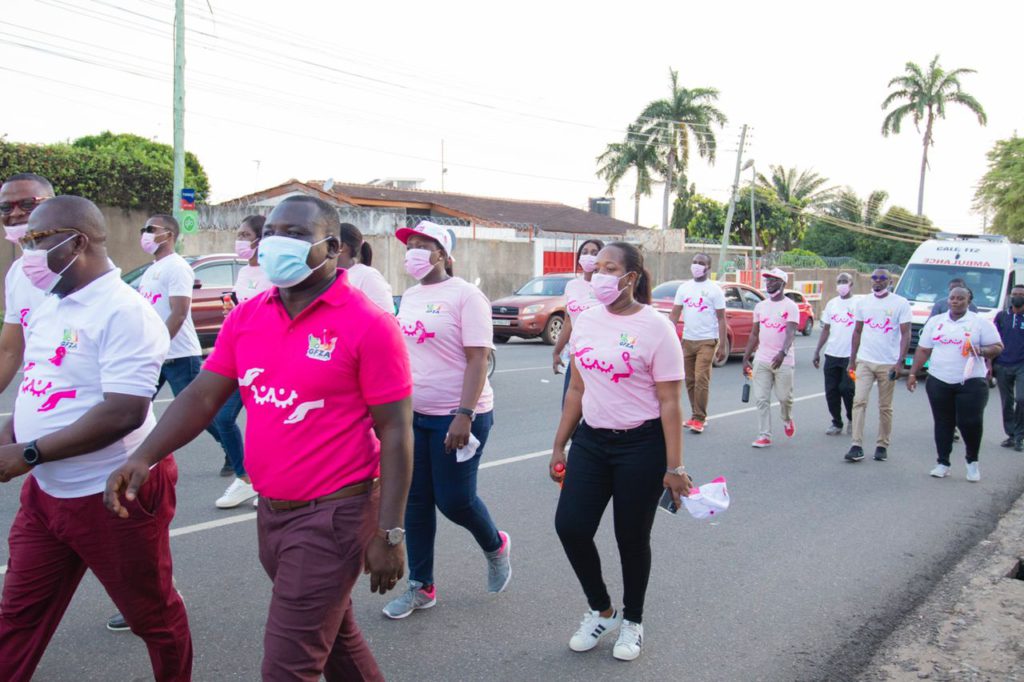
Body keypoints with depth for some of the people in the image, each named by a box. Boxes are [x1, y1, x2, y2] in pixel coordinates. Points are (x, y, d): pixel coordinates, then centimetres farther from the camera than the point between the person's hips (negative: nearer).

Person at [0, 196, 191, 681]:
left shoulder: (124, 313, -20)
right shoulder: (48, 308, 8)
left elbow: (123, 413, -26)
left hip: (112, 495, -8)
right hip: (45, 493, 8)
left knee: (152, 615, 12)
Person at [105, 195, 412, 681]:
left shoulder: (367, 325, -15)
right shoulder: (246, 317, 4)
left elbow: (395, 432, -14)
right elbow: (203, 396, 4)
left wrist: (388, 534, -15)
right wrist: (144, 457, -12)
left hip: (333, 514, -6)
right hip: (271, 510, 6)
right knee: (333, 633, 24)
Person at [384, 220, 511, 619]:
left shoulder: (464, 295, -11)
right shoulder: (410, 296, 11)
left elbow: (478, 360, -17)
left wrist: (464, 416, -24)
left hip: (457, 417, -7)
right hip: (413, 414, 7)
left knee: (454, 499, -2)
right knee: (416, 501, 9)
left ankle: (495, 546, 30)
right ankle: (420, 587, 21)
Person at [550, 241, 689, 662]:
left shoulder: (654, 327, -12)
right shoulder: (586, 320, 4)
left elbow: (670, 402, -12)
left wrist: (674, 467, -13)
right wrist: (559, 446, 11)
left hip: (640, 446, -5)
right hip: (591, 440, 5)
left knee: (632, 538, 7)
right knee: (570, 526, -2)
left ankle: (632, 622, 31)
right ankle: (601, 612, 23)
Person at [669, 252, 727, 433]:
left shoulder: (714, 290, -1)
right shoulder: (684, 288, 11)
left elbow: (721, 319, -2)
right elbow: (674, 314, 11)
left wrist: (722, 346, -8)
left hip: (707, 341, -5)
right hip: (687, 340, 5)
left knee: (701, 380, -11)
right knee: (690, 381, 8)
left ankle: (699, 419, -4)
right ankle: (696, 416, 20)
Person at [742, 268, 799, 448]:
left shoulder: (790, 306, -5)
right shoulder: (760, 306, 12)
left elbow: (791, 333, -17)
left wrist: (782, 353, -34)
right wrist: (746, 358, 12)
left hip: (783, 361, -4)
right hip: (761, 360, 4)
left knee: (784, 397, 3)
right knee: (761, 399, 0)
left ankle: (787, 420, 35)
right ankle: (764, 436, 5)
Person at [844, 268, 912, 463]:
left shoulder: (900, 303, -2)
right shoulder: (863, 302, 9)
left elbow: (905, 334, -5)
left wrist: (900, 362, -14)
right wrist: (852, 360, 10)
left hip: (888, 364, -2)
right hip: (864, 361, 2)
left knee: (885, 407, 6)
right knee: (859, 401, -8)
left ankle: (882, 446, 17)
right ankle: (857, 446, -8)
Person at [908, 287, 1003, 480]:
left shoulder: (980, 323, 3)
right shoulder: (935, 321, 12)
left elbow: (998, 347, 2)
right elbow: (923, 350, 13)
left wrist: (982, 351, -18)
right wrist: (913, 374, 7)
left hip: (970, 383, -3)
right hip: (938, 382, 3)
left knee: (970, 423, -8)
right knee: (943, 424, 7)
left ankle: (972, 462, 15)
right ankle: (943, 463, 16)